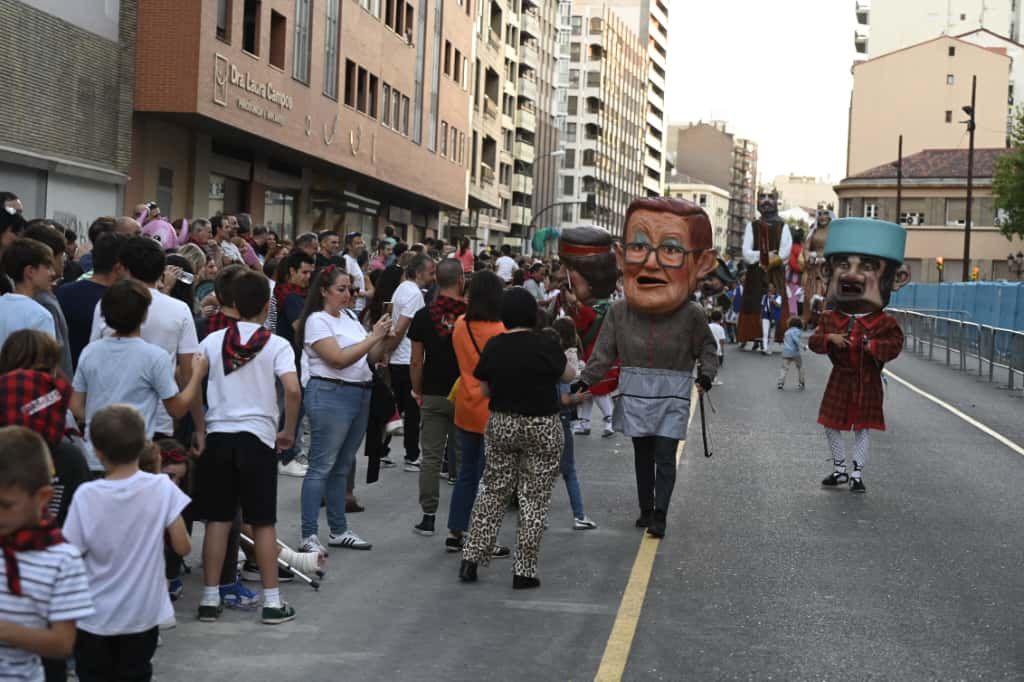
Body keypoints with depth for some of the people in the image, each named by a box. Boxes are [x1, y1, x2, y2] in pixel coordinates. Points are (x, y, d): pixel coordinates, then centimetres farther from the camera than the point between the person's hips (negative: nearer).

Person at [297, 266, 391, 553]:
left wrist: (383, 336, -5)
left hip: (360, 395, 8)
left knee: (342, 467, 13)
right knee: (321, 467, -6)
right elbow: (339, 359, -19)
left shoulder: (350, 316, 14)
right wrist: (373, 337, -17)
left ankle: (339, 531, 19)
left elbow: (373, 357, 13)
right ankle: (309, 536, -4)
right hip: (330, 395, -8)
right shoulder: (317, 321, -8)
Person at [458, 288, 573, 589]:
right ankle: (524, 570, 5)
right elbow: (569, 375, 3)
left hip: (501, 425, 3)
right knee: (534, 499, 4)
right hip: (541, 428, -3)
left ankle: (472, 558, 14)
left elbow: (485, 390, 4)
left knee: (494, 492, 15)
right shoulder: (546, 345, -13)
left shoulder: (494, 347, -4)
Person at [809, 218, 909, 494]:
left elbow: (894, 346, -18)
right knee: (832, 425, 8)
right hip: (840, 381, 3)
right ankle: (840, 469, 24)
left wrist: (872, 345, -31)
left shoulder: (884, 322, -10)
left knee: (863, 428, 4)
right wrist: (830, 338, -23)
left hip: (868, 383, -3)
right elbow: (814, 341, -5)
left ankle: (857, 474, 13)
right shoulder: (830, 318, -2)